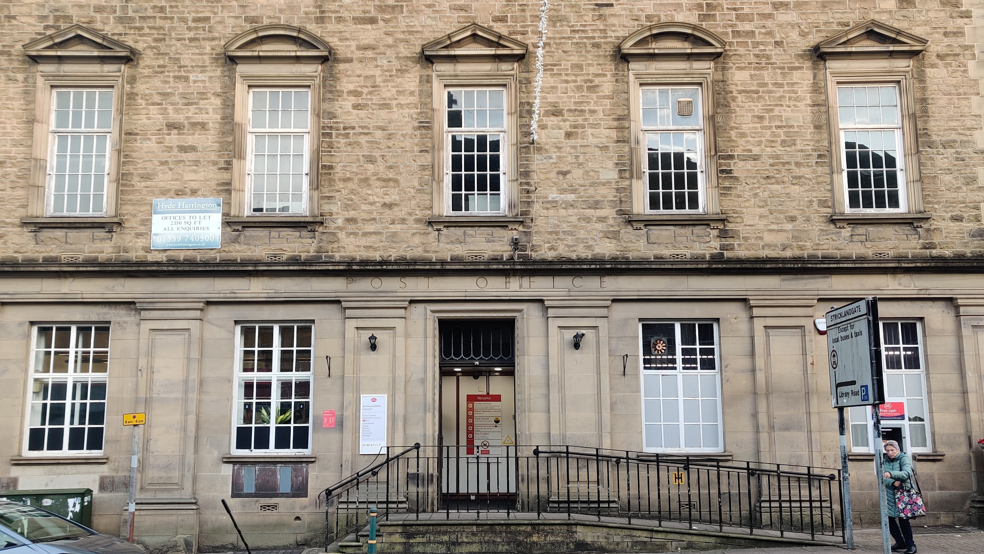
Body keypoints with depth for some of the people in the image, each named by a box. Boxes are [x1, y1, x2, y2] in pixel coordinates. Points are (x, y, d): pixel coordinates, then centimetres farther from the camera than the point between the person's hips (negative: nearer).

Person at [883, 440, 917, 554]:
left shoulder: (904, 459, -7)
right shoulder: (885, 461, 9)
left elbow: (907, 473, -25)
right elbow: (884, 478, -1)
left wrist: (891, 474, -39)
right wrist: (893, 482, -22)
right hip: (890, 494, 6)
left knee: (902, 519, -10)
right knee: (889, 518, 5)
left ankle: (910, 545, 2)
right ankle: (900, 542, 21)